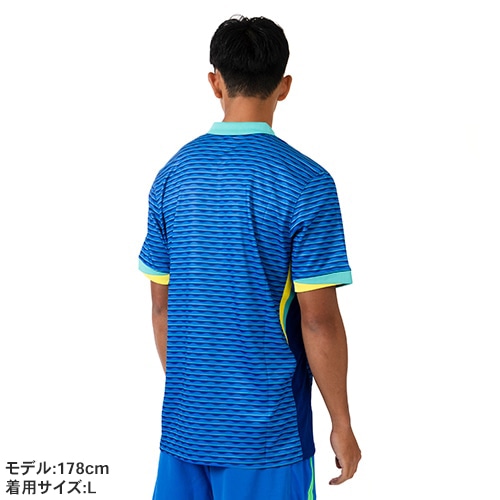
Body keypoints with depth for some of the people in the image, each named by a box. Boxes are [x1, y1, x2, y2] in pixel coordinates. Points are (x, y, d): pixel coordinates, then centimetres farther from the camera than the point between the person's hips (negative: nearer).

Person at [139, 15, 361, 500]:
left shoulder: (174, 173, 2)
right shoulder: (306, 182, -13)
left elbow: (161, 304, 7)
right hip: (268, 430, -4)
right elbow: (319, 320, -14)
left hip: (184, 422, 5)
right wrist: (342, 426, -3)